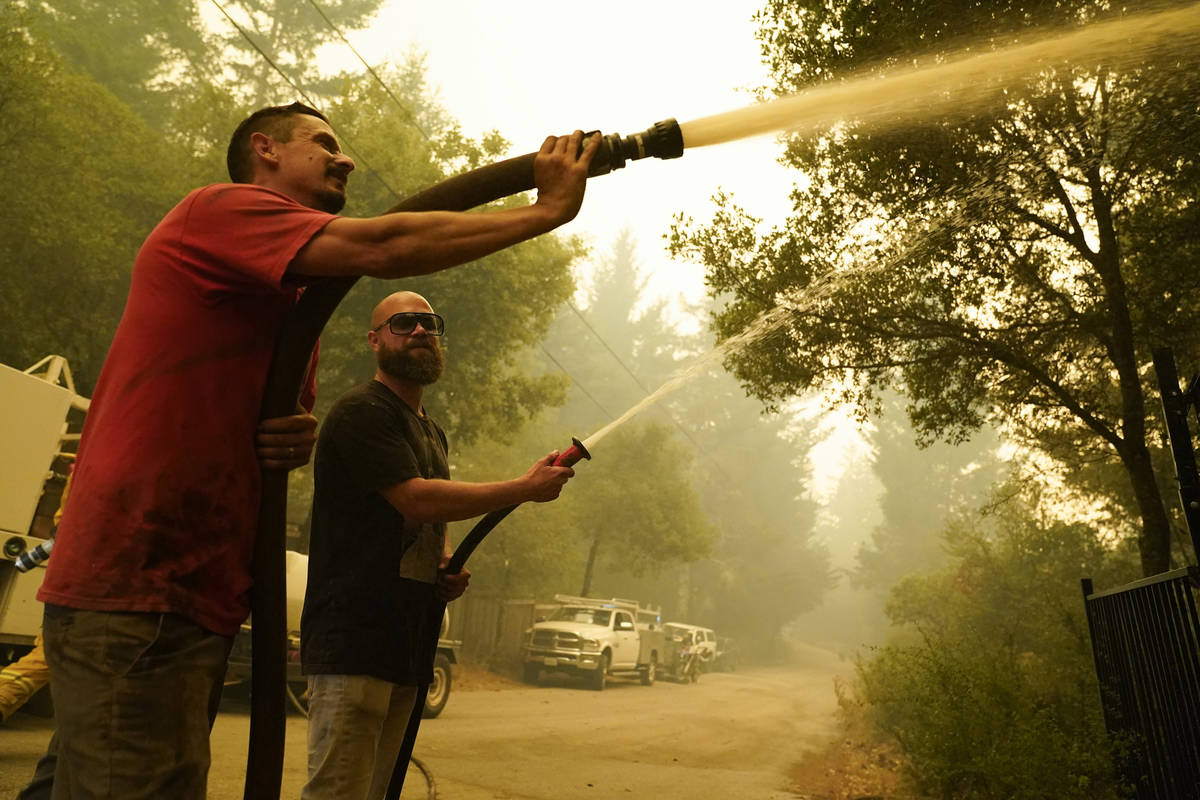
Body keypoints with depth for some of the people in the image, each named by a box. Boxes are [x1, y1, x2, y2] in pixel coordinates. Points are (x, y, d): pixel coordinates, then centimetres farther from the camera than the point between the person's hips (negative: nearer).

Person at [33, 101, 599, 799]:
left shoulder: (299, 303, 21)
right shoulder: (219, 208, -5)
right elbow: (384, 249, -20)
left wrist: (300, 439, 1)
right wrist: (548, 210, -13)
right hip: (134, 592, -9)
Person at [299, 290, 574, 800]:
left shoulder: (432, 434, 20)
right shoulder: (361, 412, -8)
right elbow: (416, 499, -20)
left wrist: (449, 566, 9)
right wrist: (527, 488, -14)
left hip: (408, 642, 8)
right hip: (353, 638, -8)